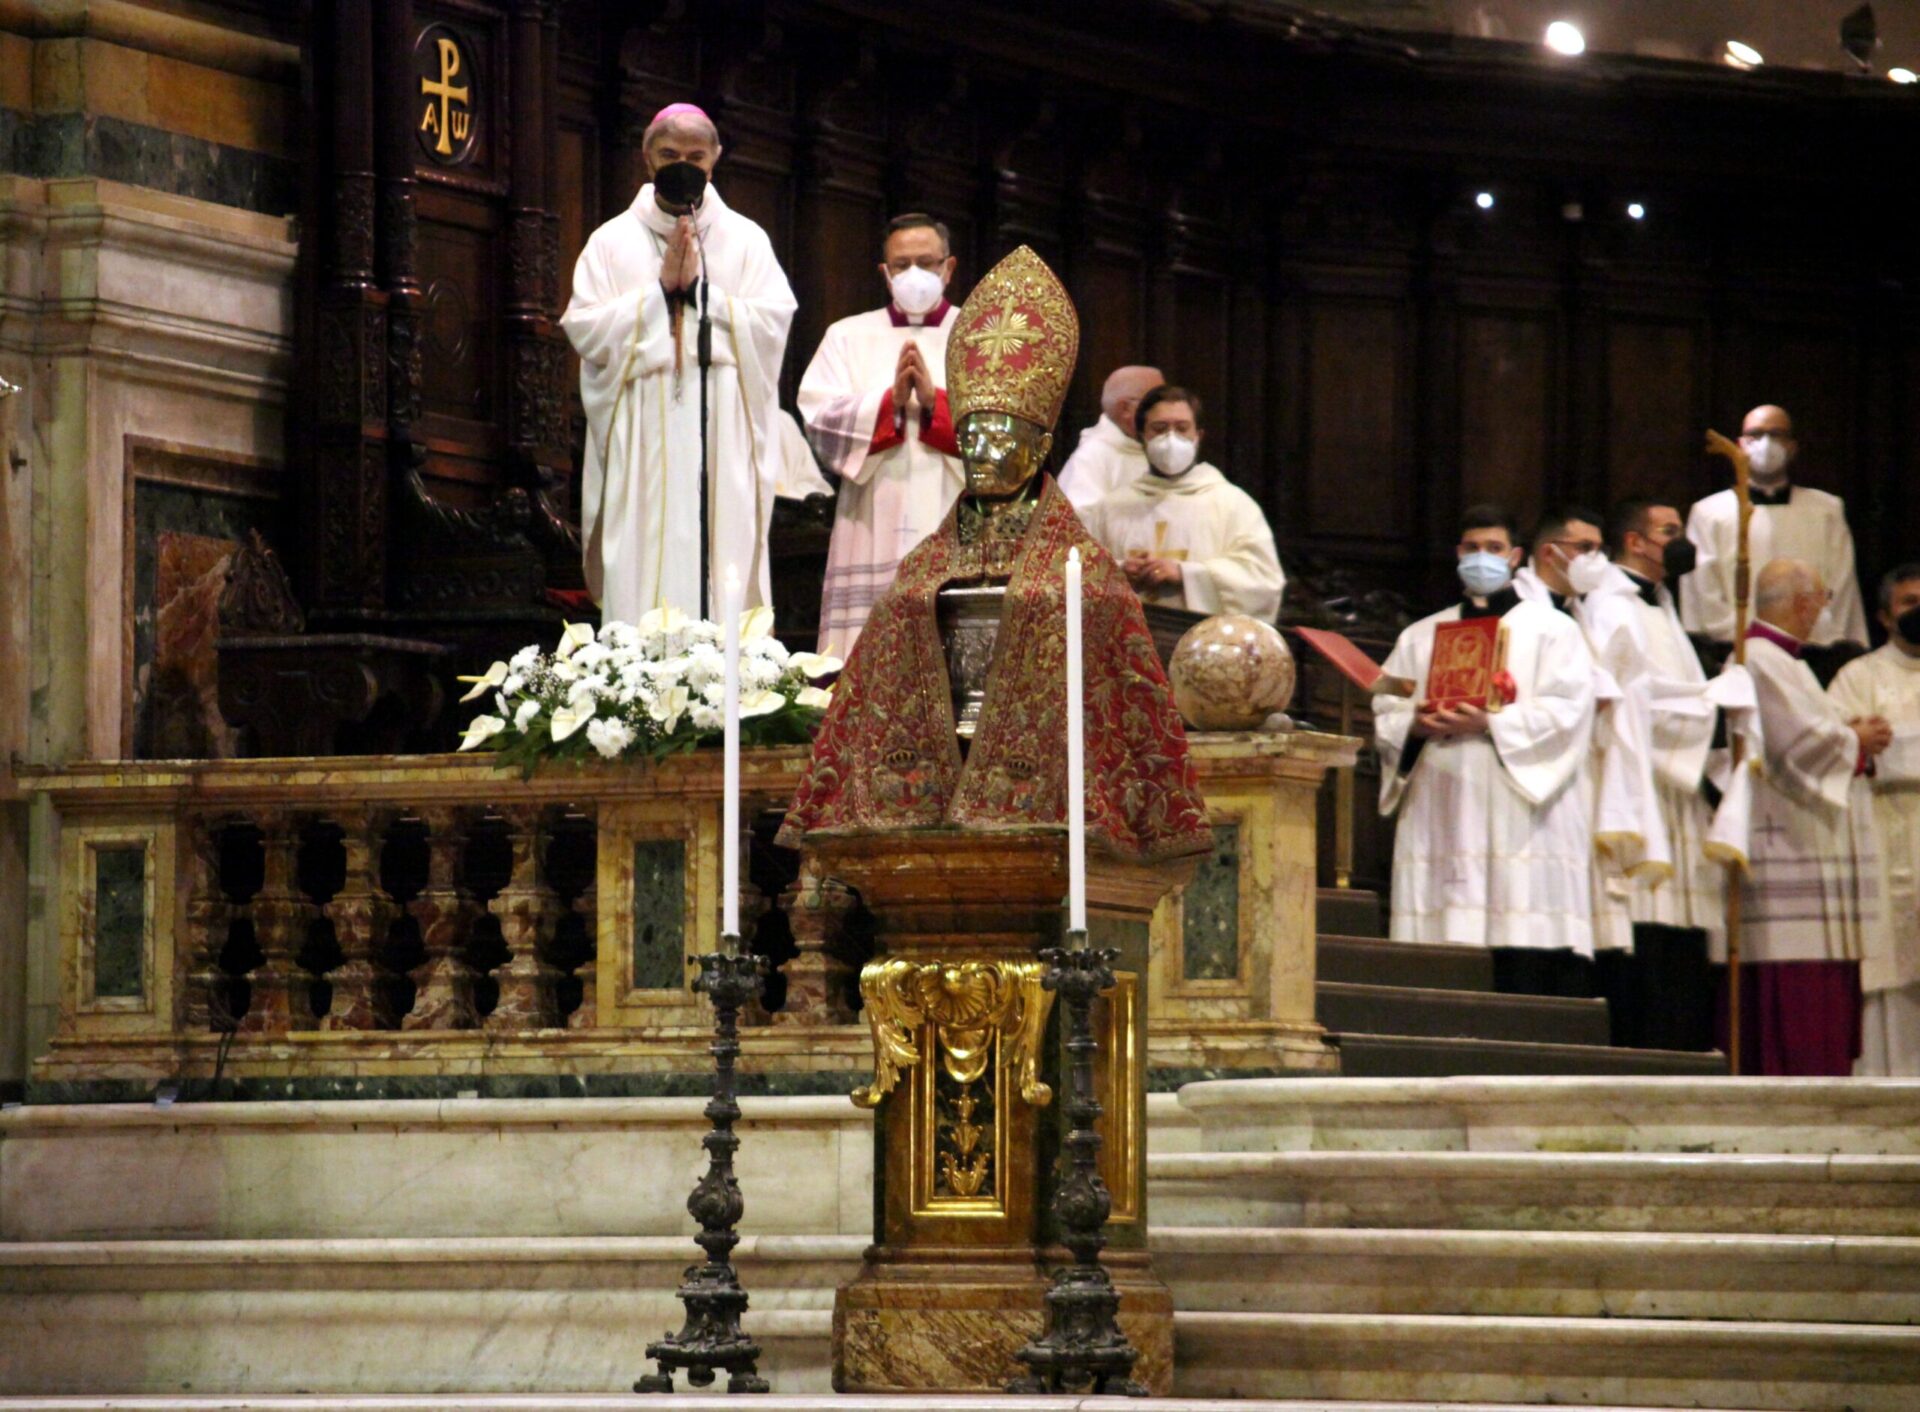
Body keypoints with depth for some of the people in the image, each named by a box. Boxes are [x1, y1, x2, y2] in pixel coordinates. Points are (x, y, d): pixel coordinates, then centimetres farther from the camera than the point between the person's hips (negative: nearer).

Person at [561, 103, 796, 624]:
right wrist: (661, 289, -8)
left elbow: (772, 324, -1)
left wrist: (699, 288, -8)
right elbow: (585, 328, -1)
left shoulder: (746, 240, 12)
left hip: (723, 441, 0)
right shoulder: (612, 242, 11)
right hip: (642, 448, 0)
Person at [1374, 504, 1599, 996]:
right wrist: (1417, 726, -8)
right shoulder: (1420, 637, 23)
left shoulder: (1552, 629, 12)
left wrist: (1492, 724, -15)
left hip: (1521, 822, -3)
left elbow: (1567, 711, -2)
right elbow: (1385, 715, 15)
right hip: (1440, 820, 3)